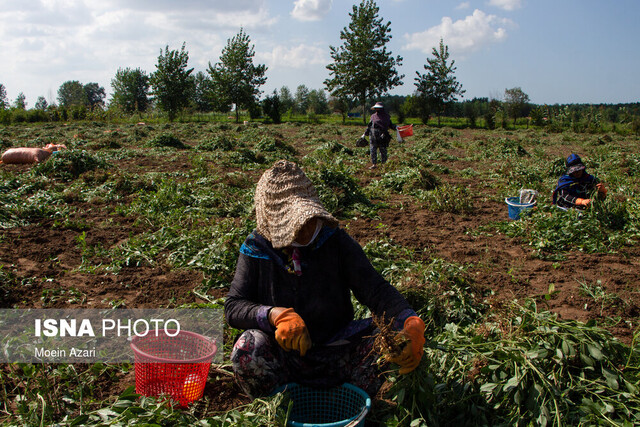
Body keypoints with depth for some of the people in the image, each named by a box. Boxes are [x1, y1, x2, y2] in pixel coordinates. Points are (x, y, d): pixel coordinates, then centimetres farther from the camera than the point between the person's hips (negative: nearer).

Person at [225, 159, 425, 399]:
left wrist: (410, 323, -34)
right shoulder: (256, 250, -6)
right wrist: (274, 314, -31)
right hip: (282, 359, 0)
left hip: (334, 355, 1)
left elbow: (374, 289, -14)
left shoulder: (335, 242, -7)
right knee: (248, 347, -32)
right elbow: (233, 307, -10)